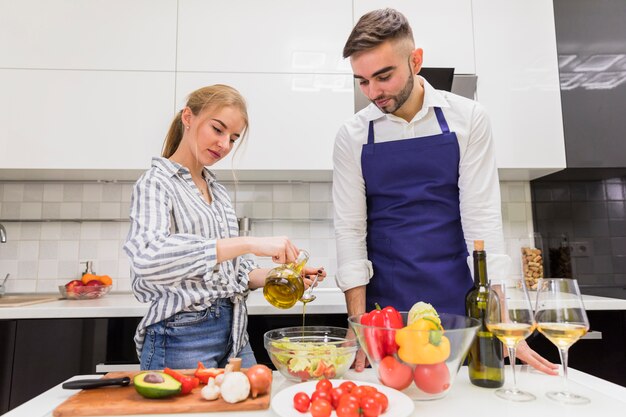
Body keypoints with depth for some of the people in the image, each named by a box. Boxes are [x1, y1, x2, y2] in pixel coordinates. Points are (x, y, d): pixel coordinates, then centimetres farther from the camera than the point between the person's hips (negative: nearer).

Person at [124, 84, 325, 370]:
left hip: (233, 332, 7)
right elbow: (148, 258, -29)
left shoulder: (217, 190, 11)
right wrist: (249, 244, -34)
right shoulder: (156, 183, -8)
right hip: (182, 338, -6)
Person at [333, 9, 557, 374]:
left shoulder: (467, 118, -4)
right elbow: (350, 230, -6)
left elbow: (481, 216, -8)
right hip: (384, 306, 1)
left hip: (457, 303, 0)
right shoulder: (352, 136, -3)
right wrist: (358, 326, -12)